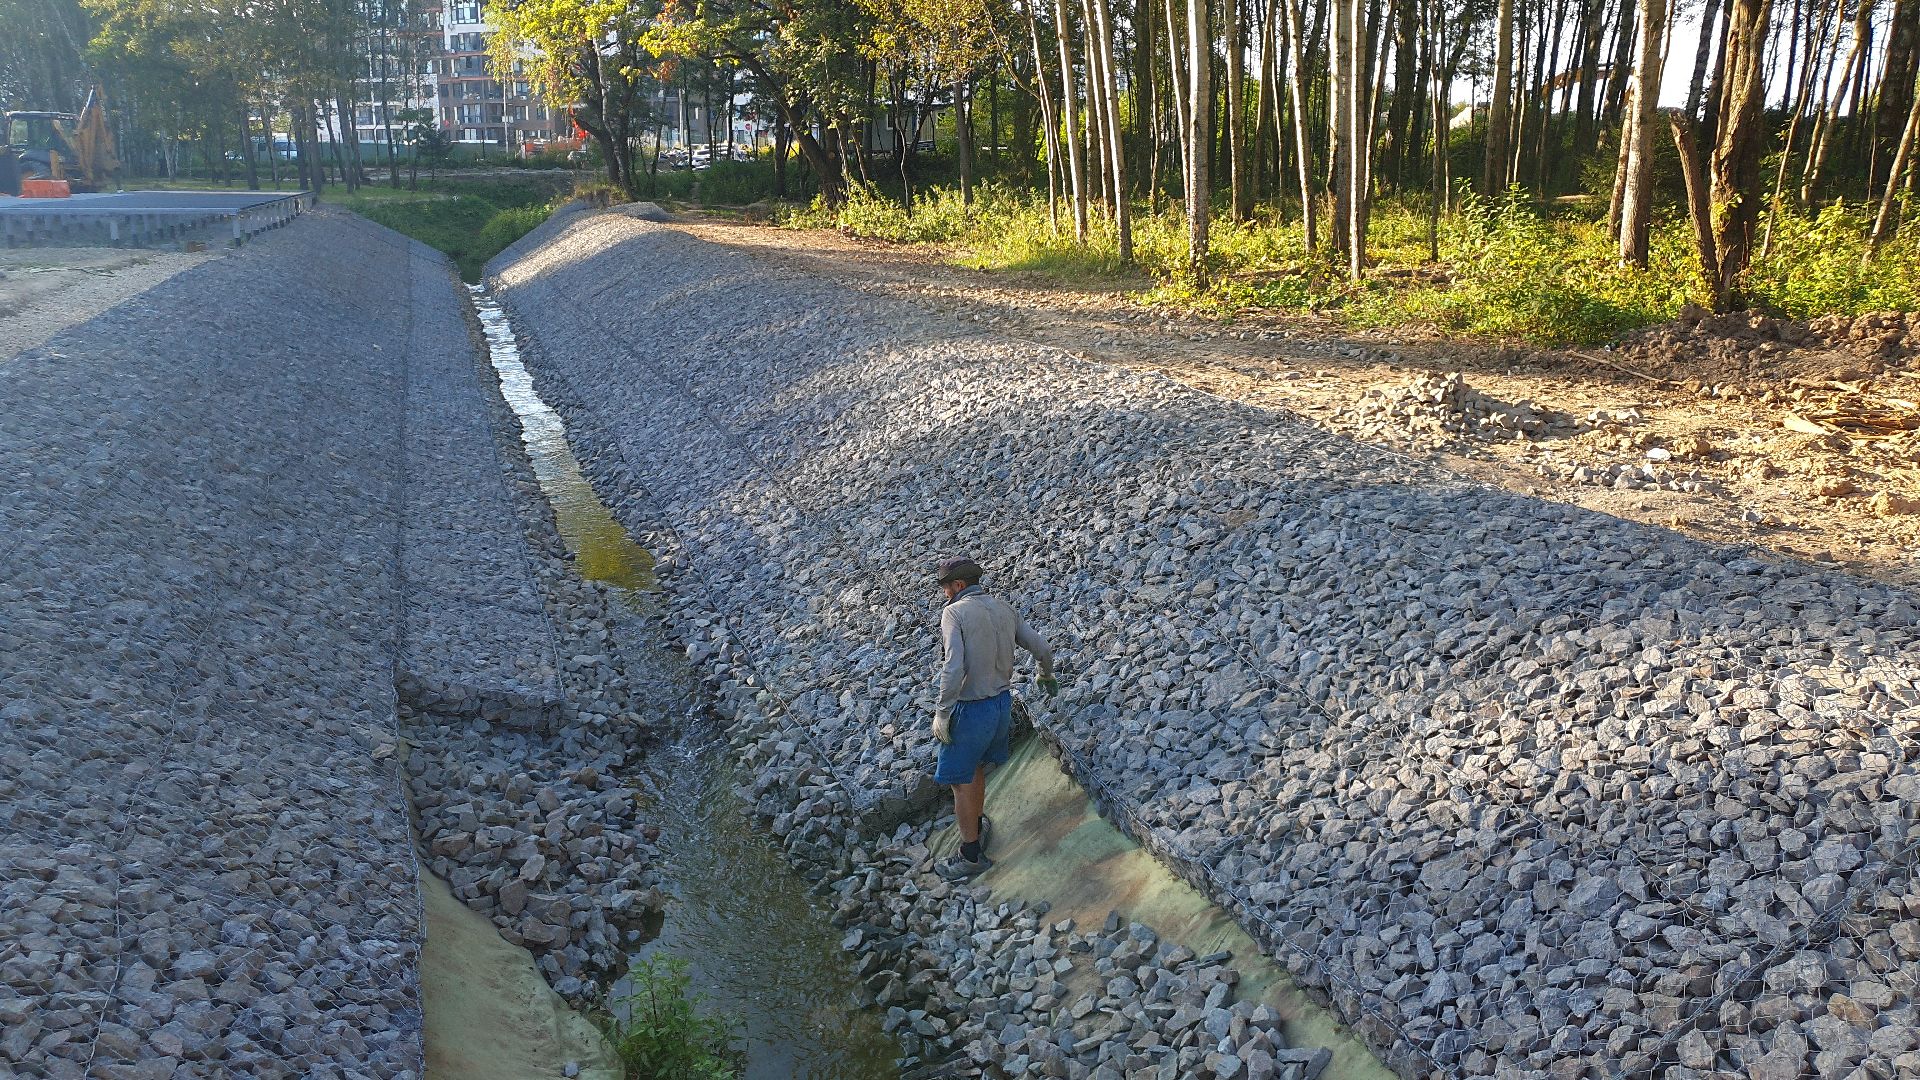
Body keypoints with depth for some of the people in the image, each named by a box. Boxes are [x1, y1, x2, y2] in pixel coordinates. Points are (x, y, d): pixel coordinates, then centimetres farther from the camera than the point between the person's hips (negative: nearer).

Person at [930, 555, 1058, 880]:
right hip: (1002, 702, 7)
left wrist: (942, 713, -19)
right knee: (974, 767, 25)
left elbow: (953, 667, -27)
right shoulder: (1003, 609, 5)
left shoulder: (954, 612, -16)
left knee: (960, 780, 6)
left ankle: (971, 856, 13)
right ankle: (977, 827, 40)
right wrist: (1048, 675, 31)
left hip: (971, 709, -7)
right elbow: (1042, 649, 10)